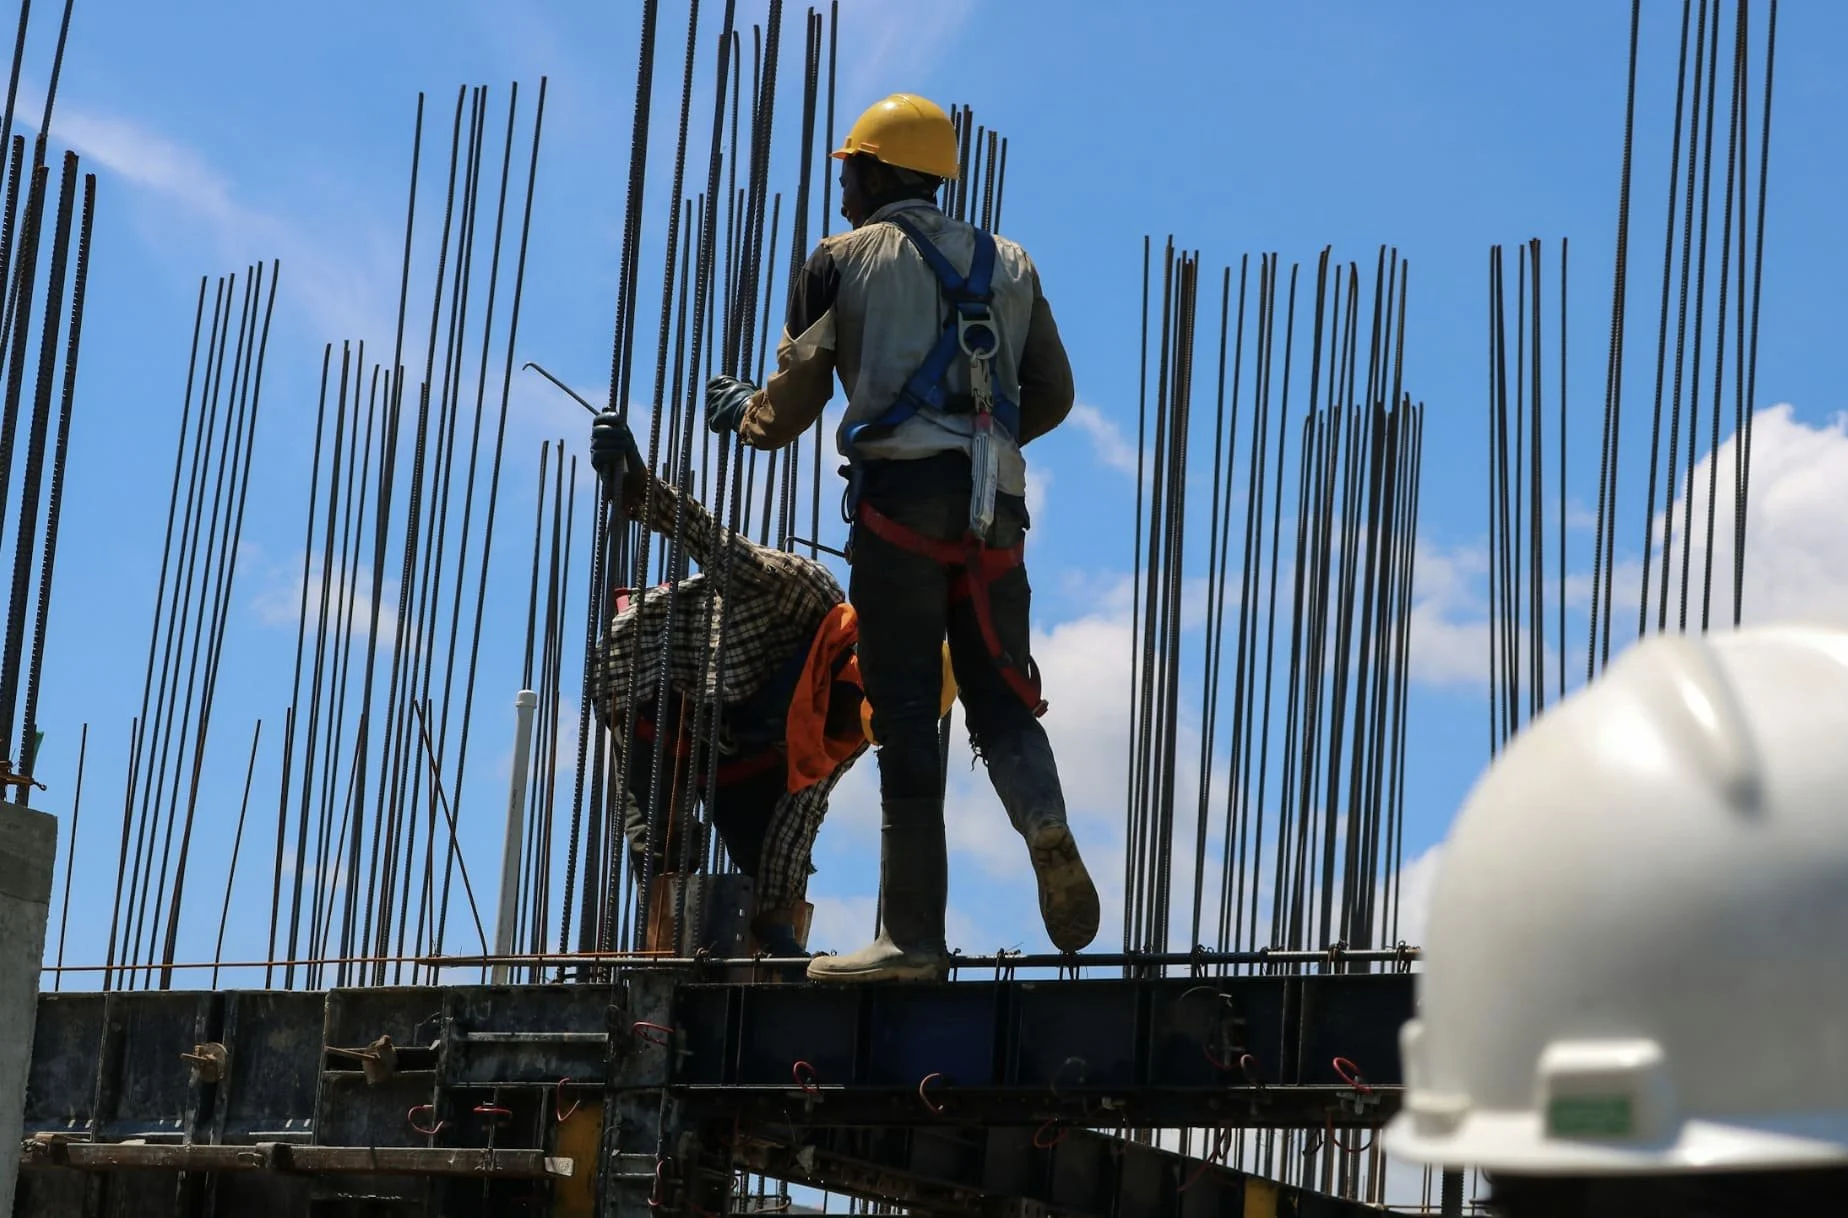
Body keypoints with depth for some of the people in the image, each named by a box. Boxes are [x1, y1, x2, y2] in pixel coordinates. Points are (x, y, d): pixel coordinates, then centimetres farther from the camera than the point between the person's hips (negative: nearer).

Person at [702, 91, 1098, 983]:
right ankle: (1046, 826, -25)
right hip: (996, 504, 4)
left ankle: (914, 935, -5)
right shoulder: (1009, 264, 21)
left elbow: (794, 399, 8)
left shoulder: (846, 258, 10)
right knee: (1000, 698, 7)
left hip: (901, 491, -3)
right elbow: (1052, 397, 19)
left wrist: (739, 412, 30)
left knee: (905, 713, -3)